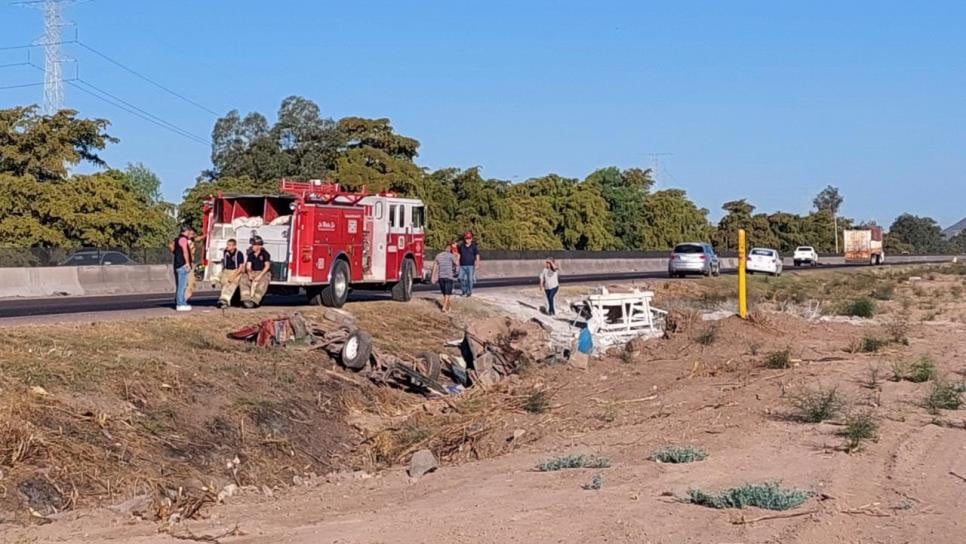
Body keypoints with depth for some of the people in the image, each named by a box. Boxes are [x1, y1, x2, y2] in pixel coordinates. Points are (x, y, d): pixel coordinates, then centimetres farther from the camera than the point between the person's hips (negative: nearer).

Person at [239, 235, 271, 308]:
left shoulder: (265, 254, -4)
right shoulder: (250, 255, 10)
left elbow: (267, 266, -14)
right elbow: (248, 267, 5)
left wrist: (260, 276, -23)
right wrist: (250, 274, -16)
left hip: (263, 273, -4)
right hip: (253, 273, 4)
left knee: (262, 283, -37)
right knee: (243, 280, -25)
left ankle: (254, 300, -43)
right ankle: (246, 299, -34)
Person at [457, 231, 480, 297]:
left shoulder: (473, 246, -1)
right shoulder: (461, 246, 7)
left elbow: (477, 256, -1)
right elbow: (459, 255, 16)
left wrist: (477, 265, -7)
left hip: (470, 266, -3)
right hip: (462, 265, 3)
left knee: (470, 279, -1)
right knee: (461, 278, -2)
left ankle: (469, 292, 10)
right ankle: (463, 291, 14)